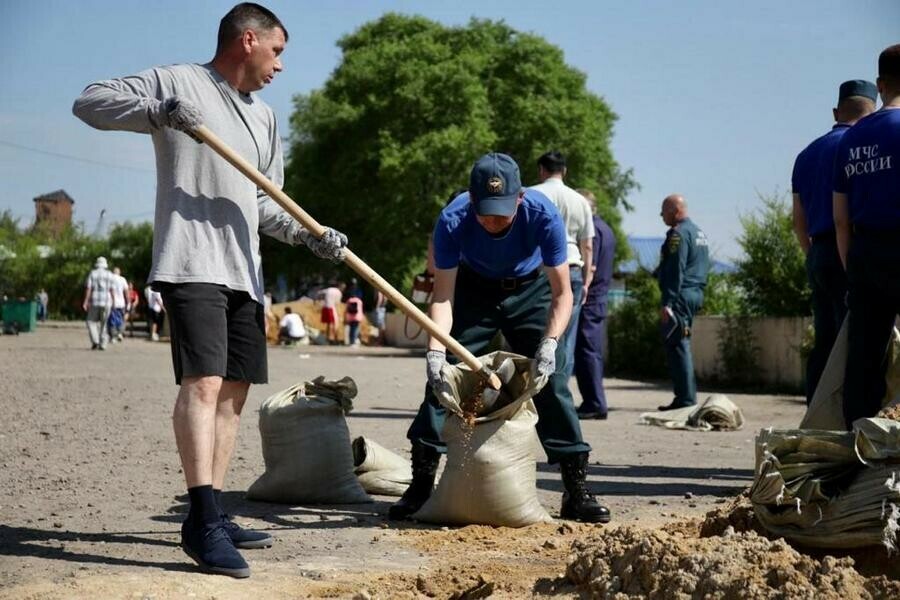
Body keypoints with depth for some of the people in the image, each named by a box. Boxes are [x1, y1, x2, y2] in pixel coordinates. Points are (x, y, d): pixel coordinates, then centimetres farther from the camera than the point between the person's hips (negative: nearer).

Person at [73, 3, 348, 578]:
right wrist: (155, 109, -20)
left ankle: (210, 516, 14)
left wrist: (309, 234, 4)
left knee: (234, 391, 8)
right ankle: (204, 521, -21)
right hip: (191, 265, -8)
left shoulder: (264, 116, 21)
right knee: (203, 381, -19)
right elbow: (90, 102, -4)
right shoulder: (176, 81, 1)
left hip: (243, 271, 8)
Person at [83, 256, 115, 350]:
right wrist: (113, 301, 11)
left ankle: (95, 341, -9)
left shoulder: (92, 274, 1)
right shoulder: (109, 275, 5)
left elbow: (88, 288, -6)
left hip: (95, 301, -2)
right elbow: (111, 289, 2)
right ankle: (102, 344, 4)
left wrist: (85, 302, -8)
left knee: (91, 321, 9)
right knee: (103, 323, 9)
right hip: (106, 302, 2)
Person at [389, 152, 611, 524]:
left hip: (530, 292, -1)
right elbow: (443, 296, -28)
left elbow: (562, 293, -27)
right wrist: (436, 348, -44)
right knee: (442, 375, -8)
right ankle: (420, 486, 1)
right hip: (474, 290, 1)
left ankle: (577, 492, -4)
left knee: (551, 381, -10)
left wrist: (549, 343, -42)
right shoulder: (452, 221, -32)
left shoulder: (543, 214, -33)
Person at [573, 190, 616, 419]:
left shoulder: (591, 229, -14)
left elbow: (589, 266, -20)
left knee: (586, 351, -7)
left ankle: (594, 404, -8)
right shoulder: (606, 229, 18)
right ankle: (595, 403, 16)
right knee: (594, 351, 12)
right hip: (601, 298, 10)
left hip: (588, 299, -10)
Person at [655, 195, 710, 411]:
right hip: (696, 294, 10)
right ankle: (687, 396, 17)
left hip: (681, 295, -10)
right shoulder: (699, 233, 20)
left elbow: (675, 270, -18)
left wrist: (667, 302, -21)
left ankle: (685, 399, -10)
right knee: (682, 345, 15)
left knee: (677, 346, -8)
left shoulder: (679, 234, -11)